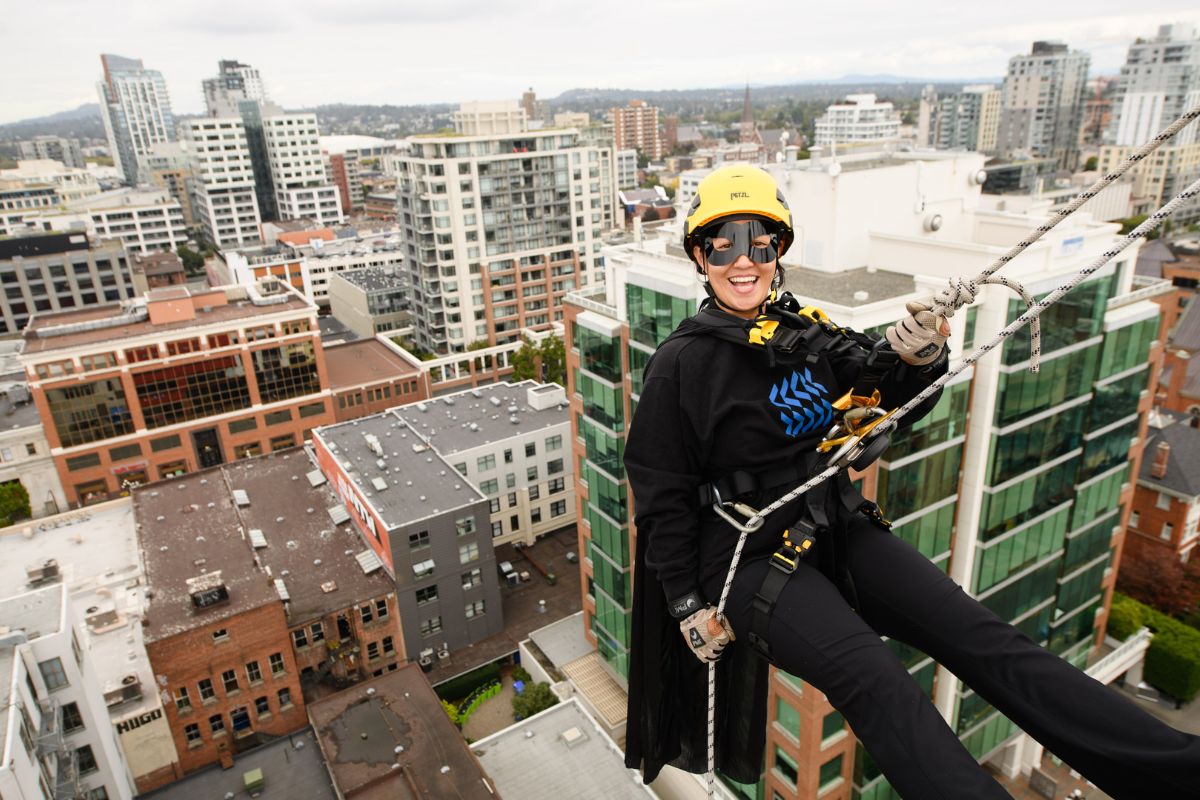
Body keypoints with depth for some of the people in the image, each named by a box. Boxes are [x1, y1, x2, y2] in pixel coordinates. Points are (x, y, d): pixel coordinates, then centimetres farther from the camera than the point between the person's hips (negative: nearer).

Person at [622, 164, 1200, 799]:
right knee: (873, 678, -28)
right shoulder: (679, 364, -8)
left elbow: (895, 402, 7)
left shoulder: (806, 331, 5)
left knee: (980, 637, -11)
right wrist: (689, 607, -6)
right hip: (749, 556, -4)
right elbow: (663, 499, -5)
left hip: (834, 528, 5)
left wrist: (919, 360, -17)